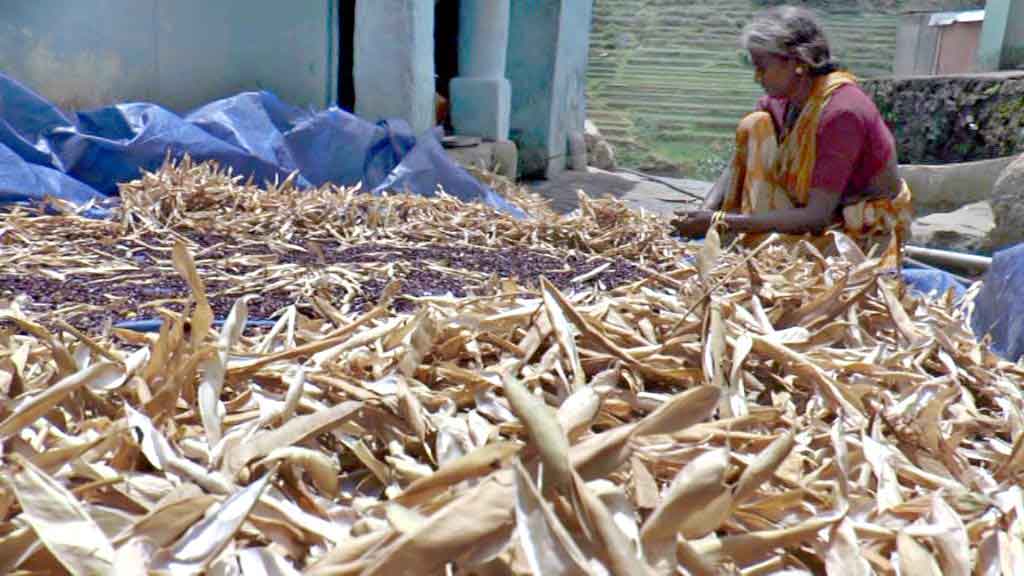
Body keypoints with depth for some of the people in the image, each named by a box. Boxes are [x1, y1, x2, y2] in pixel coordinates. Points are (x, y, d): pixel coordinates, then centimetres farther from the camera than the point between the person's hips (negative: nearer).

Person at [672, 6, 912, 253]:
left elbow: (816, 217, -30)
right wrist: (706, 212, -25)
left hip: (868, 231, -7)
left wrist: (720, 221, -32)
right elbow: (736, 169, -4)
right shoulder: (780, 99, -7)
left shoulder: (841, 111, -28)